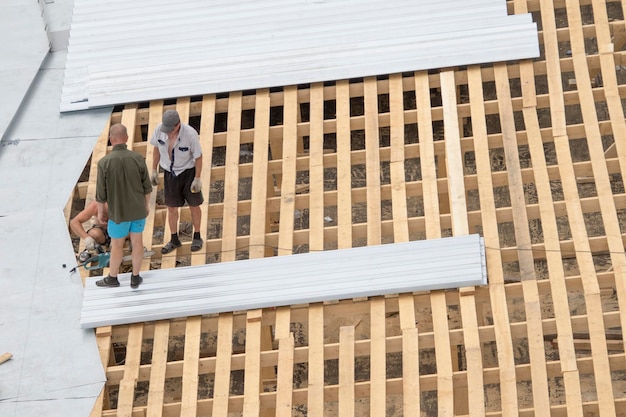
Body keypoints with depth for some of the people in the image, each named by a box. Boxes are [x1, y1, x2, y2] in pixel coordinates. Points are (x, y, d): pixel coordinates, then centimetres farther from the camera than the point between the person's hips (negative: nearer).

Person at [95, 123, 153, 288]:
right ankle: (135, 278, 33)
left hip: (118, 212, -2)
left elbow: (101, 193, -15)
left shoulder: (104, 163, -24)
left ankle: (112, 278, 38)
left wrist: (100, 212, 3)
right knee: (137, 241, 21)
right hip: (138, 209, 2)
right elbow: (147, 186, -6)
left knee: (116, 244, 19)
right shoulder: (138, 159, -18)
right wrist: (146, 205, 12)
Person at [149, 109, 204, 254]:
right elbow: (157, 148, -2)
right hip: (170, 173, 3)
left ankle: (197, 237, 31)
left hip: (188, 171, -3)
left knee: (194, 205, 11)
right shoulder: (159, 129, -21)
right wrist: (154, 170, 3)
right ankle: (174, 240, 28)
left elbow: (198, 156, -17)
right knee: (171, 207, 11)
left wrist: (197, 179, -13)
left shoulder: (190, 134, -30)